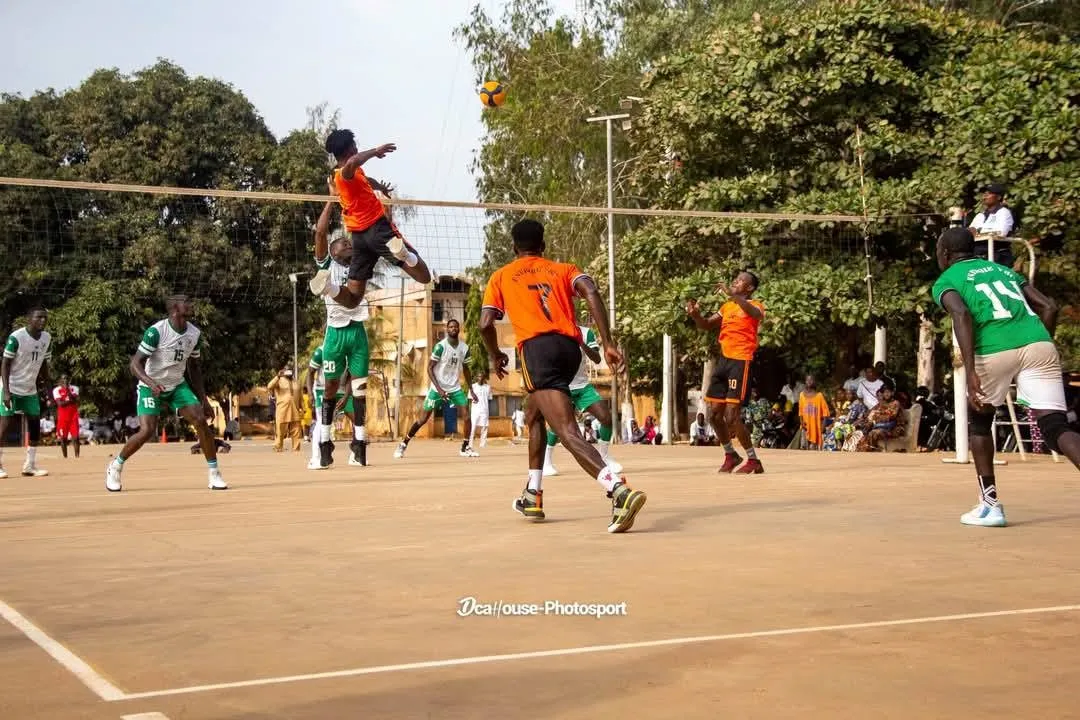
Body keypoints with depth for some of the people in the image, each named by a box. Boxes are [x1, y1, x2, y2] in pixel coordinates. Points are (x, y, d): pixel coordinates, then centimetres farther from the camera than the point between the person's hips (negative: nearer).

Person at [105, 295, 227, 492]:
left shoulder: (195, 334, -4)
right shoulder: (156, 331, -23)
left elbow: (194, 367, 9)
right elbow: (135, 363, -22)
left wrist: (203, 400, 7)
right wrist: (150, 382, -41)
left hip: (177, 385, 5)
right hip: (151, 386, -5)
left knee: (201, 420, -12)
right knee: (147, 430, -19)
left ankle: (214, 474, -3)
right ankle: (115, 467, 6)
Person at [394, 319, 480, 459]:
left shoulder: (464, 348, 1)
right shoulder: (440, 346, -15)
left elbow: (466, 369, 14)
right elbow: (429, 368, -14)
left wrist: (471, 390, 9)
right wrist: (439, 389, -22)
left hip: (455, 388, 4)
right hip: (437, 388, -4)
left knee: (467, 417, -8)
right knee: (423, 419, -3)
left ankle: (465, 448, 6)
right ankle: (403, 445, 11)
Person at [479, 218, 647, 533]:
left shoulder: (501, 276, 22)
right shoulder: (564, 269, 26)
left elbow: (485, 324, 11)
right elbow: (591, 293, 4)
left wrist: (495, 356, 31)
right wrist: (607, 343, -2)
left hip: (538, 347, -5)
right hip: (570, 347, 5)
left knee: (567, 430, -18)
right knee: (535, 415, 30)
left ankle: (619, 490, -40)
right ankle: (532, 495, 31)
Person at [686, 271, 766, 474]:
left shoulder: (755, 305, -4)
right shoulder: (727, 306, 18)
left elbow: (756, 314, -28)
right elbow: (706, 325, 20)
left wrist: (732, 295, -40)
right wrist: (695, 314, -2)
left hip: (740, 362, -8)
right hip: (723, 360, 8)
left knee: (731, 417, -12)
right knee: (715, 415, 10)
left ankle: (753, 460, 0)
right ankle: (730, 455, 27)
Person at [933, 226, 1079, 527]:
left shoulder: (946, 281, 16)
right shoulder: (1004, 269, 32)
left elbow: (961, 315, -7)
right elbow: (1049, 308, 21)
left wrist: (970, 372, -14)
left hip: (996, 350, -3)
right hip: (1039, 344, 3)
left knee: (979, 422, 22)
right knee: (1056, 428, -2)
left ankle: (990, 505, 21)